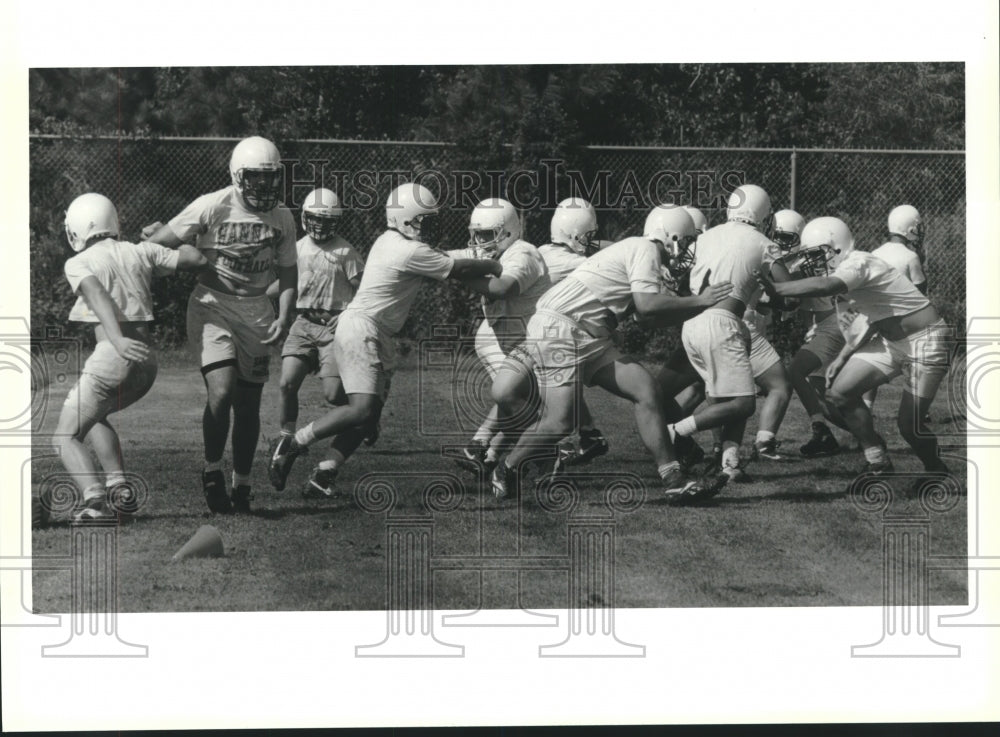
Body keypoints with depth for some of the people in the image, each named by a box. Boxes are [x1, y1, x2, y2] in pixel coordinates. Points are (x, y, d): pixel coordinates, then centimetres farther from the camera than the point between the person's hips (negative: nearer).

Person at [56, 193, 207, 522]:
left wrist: (117, 340, -33)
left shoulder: (78, 263, 2)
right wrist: (178, 242, 29)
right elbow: (197, 260, 8)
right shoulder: (140, 252, 14)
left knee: (66, 436, 7)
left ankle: (94, 498, -17)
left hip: (112, 356, -6)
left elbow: (98, 295, -18)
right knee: (93, 416, 30)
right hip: (147, 361, 6)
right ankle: (119, 488, 17)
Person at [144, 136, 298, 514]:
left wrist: (284, 319, -3)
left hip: (256, 311, 4)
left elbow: (287, 273, 10)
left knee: (248, 403, 7)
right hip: (212, 306, -4)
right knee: (222, 391, -20)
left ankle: (241, 484, 22)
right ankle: (212, 469, 1)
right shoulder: (212, 207, -13)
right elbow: (160, 243, -5)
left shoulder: (283, 219, 1)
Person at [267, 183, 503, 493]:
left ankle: (327, 472, 5)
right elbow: (458, 270, -8)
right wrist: (495, 266, 6)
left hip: (377, 337, 11)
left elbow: (443, 262, 21)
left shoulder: (390, 242, 13)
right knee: (363, 409, -19)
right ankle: (291, 444, -13)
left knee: (370, 414, 7)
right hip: (362, 330, -11)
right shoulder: (411, 252, -16)